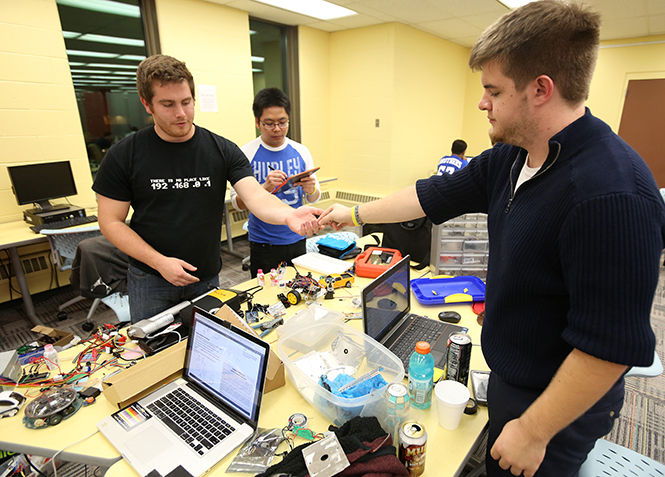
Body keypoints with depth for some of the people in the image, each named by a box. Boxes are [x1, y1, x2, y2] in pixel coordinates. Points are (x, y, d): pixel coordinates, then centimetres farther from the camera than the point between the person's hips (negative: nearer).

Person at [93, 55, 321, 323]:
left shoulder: (223, 150, -6)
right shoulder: (125, 155, -8)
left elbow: (255, 196, -19)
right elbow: (110, 221, -5)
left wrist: (288, 215, -41)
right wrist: (160, 262, -16)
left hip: (207, 279, 1)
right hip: (150, 281, -1)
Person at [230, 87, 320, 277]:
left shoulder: (301, 151, 2)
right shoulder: (246, 153, -8)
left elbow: (312, 199, 8)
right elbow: (237, 202, -10)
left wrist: (311, 190, -15)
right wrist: (265, 188, -27)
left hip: (296, 240, 3)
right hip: (263, 244, -3)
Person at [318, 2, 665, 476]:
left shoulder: (612, 194, -32)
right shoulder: (508, 159, -4)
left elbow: (612, 345, -28)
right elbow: (437, 195, 4)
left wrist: (533, 432, -18)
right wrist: (355, 214, 11)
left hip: (558, 404, -7)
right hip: (509, 375, 7)